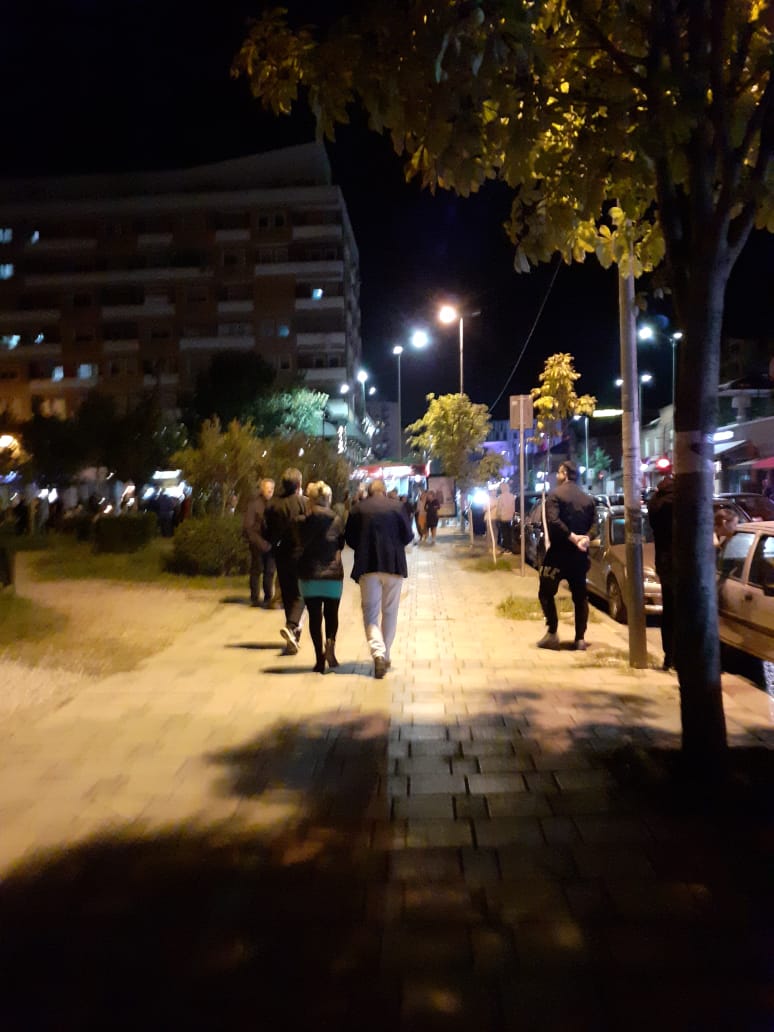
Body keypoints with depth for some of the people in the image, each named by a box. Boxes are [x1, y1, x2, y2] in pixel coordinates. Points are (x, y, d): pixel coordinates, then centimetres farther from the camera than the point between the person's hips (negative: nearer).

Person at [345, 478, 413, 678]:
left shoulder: (358, 509, 1)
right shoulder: (397, 507, 0)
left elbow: (349, 538, 2)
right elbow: (408, 536, -1)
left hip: (367, 565, 0)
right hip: (393, 564, 1)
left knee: (371, 611, 3)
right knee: (389, 611, 13)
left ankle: (378, 652, -18)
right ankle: (385, 655, 18)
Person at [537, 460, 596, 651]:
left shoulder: (556, 494, -8)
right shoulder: (588, 498, 12)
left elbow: (553, 521, -21)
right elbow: (592, 525, 7)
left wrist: (573, 537, -19)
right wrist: (581, 539, -2)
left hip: (559, 551, -6)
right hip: (580, 553, 6)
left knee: (546, 593, 5)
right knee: (580, 596, 10)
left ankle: (552, 634, -2)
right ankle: (580, 638, 9)